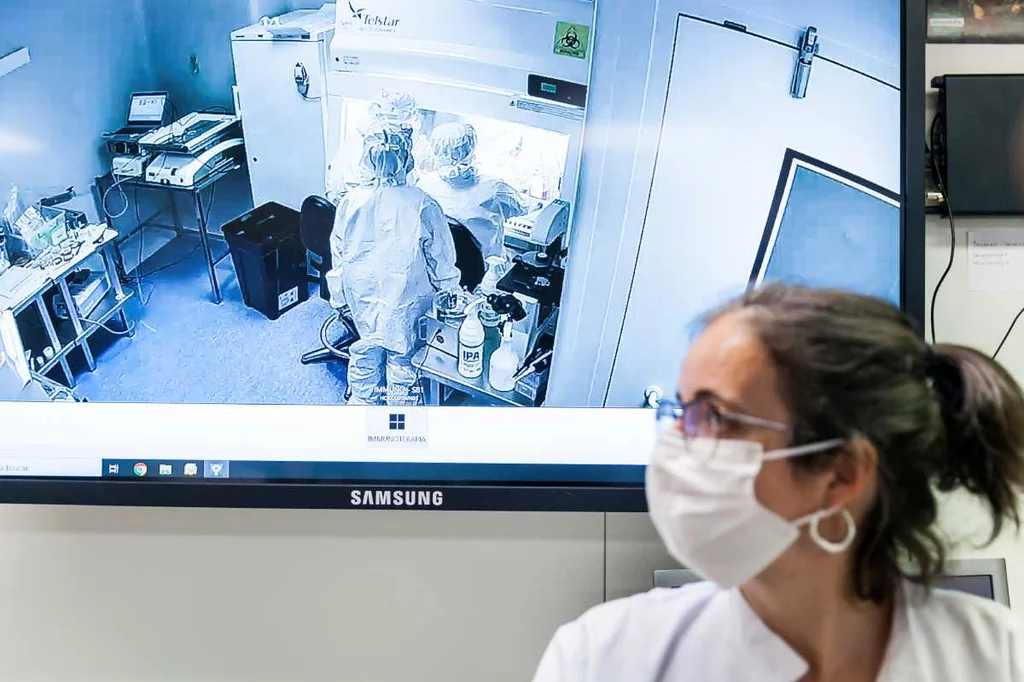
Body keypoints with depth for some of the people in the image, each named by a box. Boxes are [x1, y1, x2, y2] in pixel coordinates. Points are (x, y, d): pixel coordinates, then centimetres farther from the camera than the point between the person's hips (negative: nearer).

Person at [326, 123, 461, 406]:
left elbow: (338, 253, -3)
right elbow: (440, 255, -12)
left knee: (367, 344, 26)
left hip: (361, 293, 3)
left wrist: (339, 297, 11)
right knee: (401, 350, 19)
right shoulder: (421, 205, -24)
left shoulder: (351, 201, -15)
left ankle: (364, 399, 42)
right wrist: (448, 287, 6)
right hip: (404, 297, -3)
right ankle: (400, 402, 36)